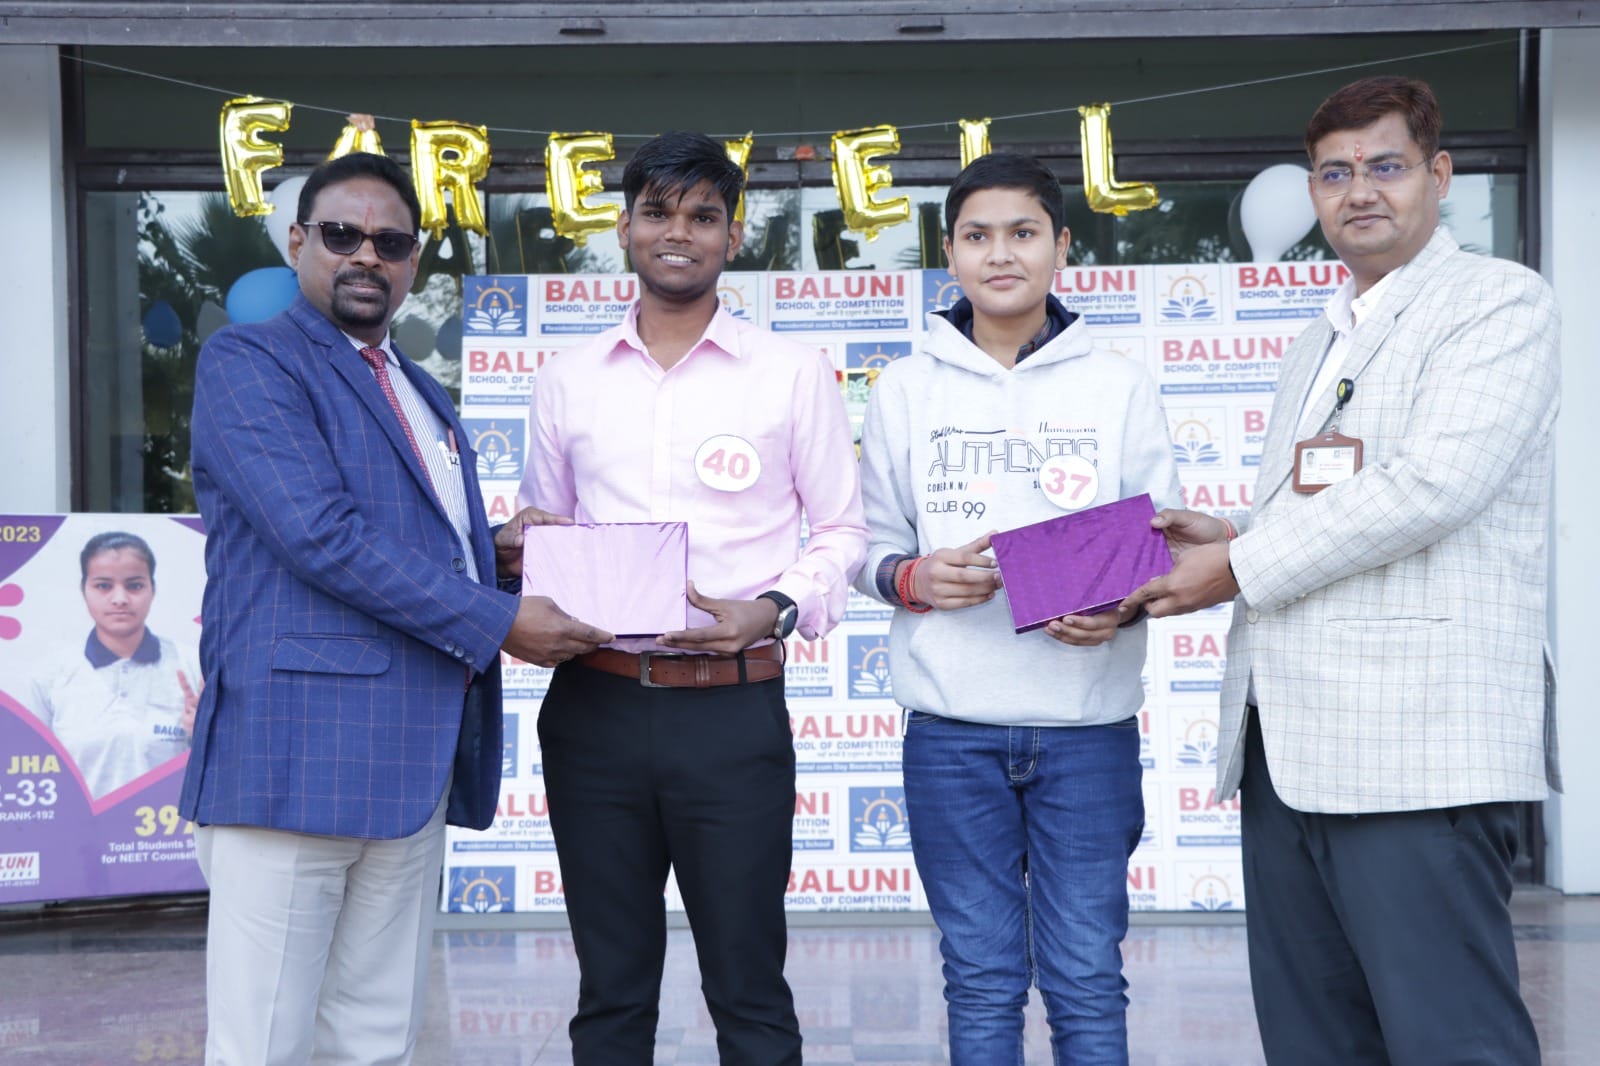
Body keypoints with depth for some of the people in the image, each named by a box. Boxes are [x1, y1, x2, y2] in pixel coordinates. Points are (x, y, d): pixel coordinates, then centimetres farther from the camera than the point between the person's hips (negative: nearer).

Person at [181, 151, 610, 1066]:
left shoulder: (423, 394, 23)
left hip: (413, 766, 8)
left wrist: (497, 557, 9)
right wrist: (499, 620, -14)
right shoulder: (248, 362, -2)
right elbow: (320, 535, -15)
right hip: (297, 751, -8)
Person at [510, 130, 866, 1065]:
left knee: (748, 990, 3)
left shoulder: (792, 372, 3)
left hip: (733, 706, -2)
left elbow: (843, 530, 5)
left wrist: (774, 611, -13)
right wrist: (527, 553, -5)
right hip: (594, 703, 3)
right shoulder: (569, 383, 11)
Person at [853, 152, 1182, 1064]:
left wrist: (1122, 606, -15)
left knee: (1088, 980, 2)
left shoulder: (1120, 386, 6)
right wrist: (913, 577, -12)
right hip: (952, 726, 1)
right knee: (982, 980, 7)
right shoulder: (906, 391, 8)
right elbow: (873, 546, 10)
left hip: (1089, 723, 0)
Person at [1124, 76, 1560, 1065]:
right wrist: (1228, 538, 8)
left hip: (1416, 749, -8)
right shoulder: (1319, 343, 24)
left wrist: (1241, 569, -10)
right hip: (1287, 751, 8)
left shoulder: (1500, 300, -2)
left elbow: (1433, 485, -16)